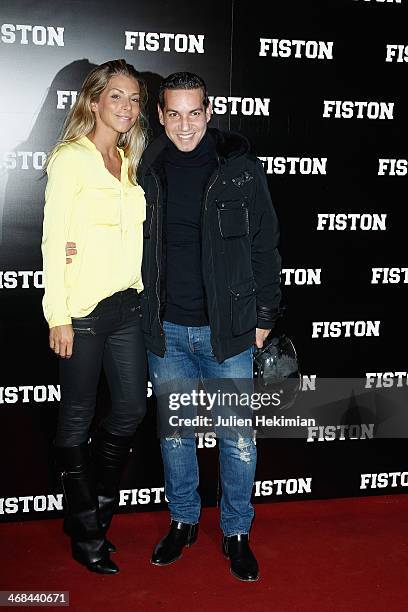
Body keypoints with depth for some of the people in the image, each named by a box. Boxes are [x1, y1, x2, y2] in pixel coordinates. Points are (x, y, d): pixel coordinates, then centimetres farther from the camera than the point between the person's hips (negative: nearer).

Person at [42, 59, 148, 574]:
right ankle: (87, 536, 23)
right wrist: (58, 316, -14)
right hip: (83, 309, -7)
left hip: (126, 304, 7)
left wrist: (139, 291, 7)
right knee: (79, 417, 6)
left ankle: (95, 510, 34)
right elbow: (53, 240, -11)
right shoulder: (71, 157, -7)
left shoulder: (128, 163, 14)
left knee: (131, 408, 10)